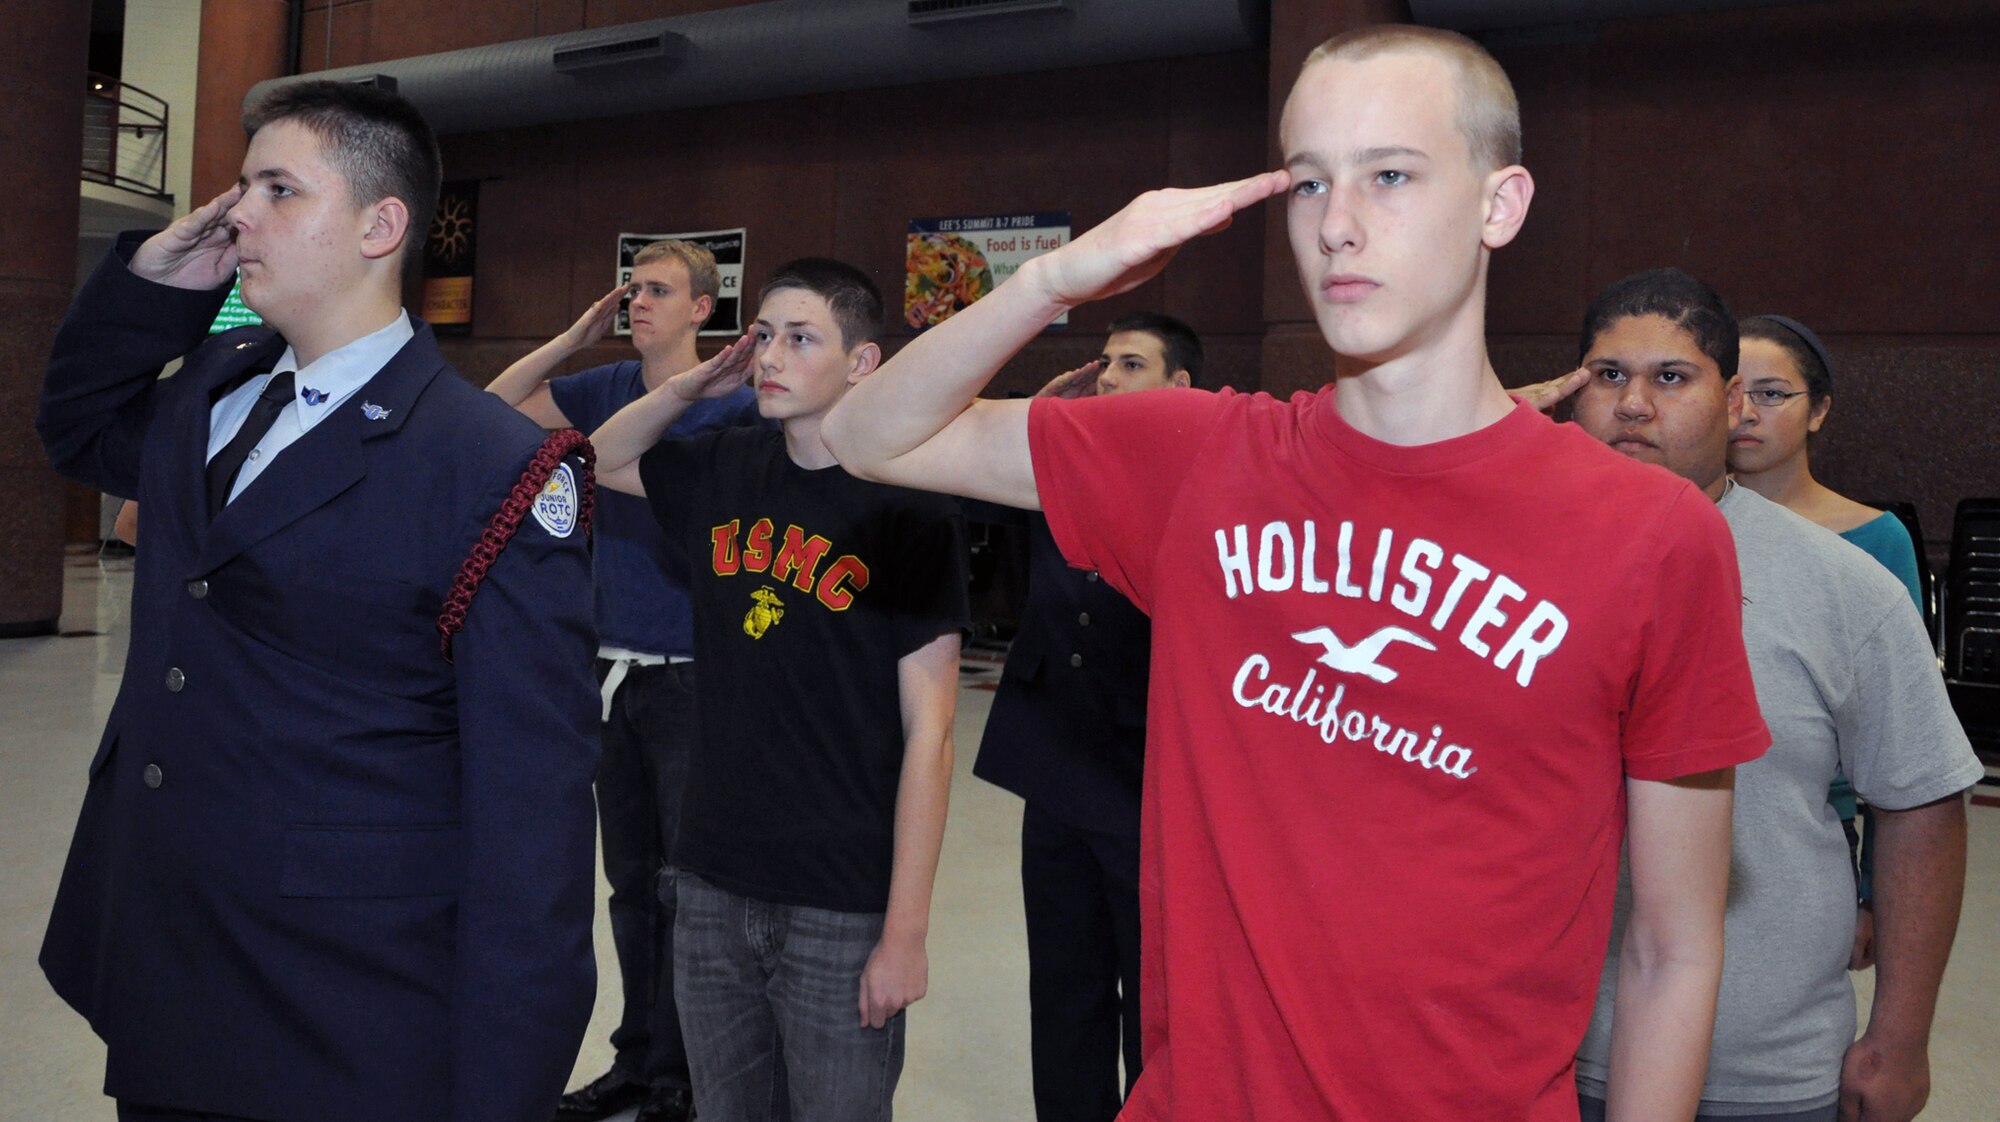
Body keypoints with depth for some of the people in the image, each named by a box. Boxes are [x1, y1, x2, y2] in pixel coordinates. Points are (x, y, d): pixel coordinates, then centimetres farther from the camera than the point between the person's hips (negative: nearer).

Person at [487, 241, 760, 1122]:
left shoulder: (733, 406, -9)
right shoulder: (605, 389, 7)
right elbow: (496, 409, 10)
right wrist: (575, 338, 3)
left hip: (690, 677, -6)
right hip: (613, 670, 6)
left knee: (687, 884, 4)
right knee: (631, 880, 16)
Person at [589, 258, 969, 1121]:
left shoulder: (908, 511, -11)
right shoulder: (725, 467, 3)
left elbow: (928, 733, -11)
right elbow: (606, 461, 23)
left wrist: (905, 930, -13)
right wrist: (692, 385, 4)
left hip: (843, 912, -4)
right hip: (713, 888, 5)